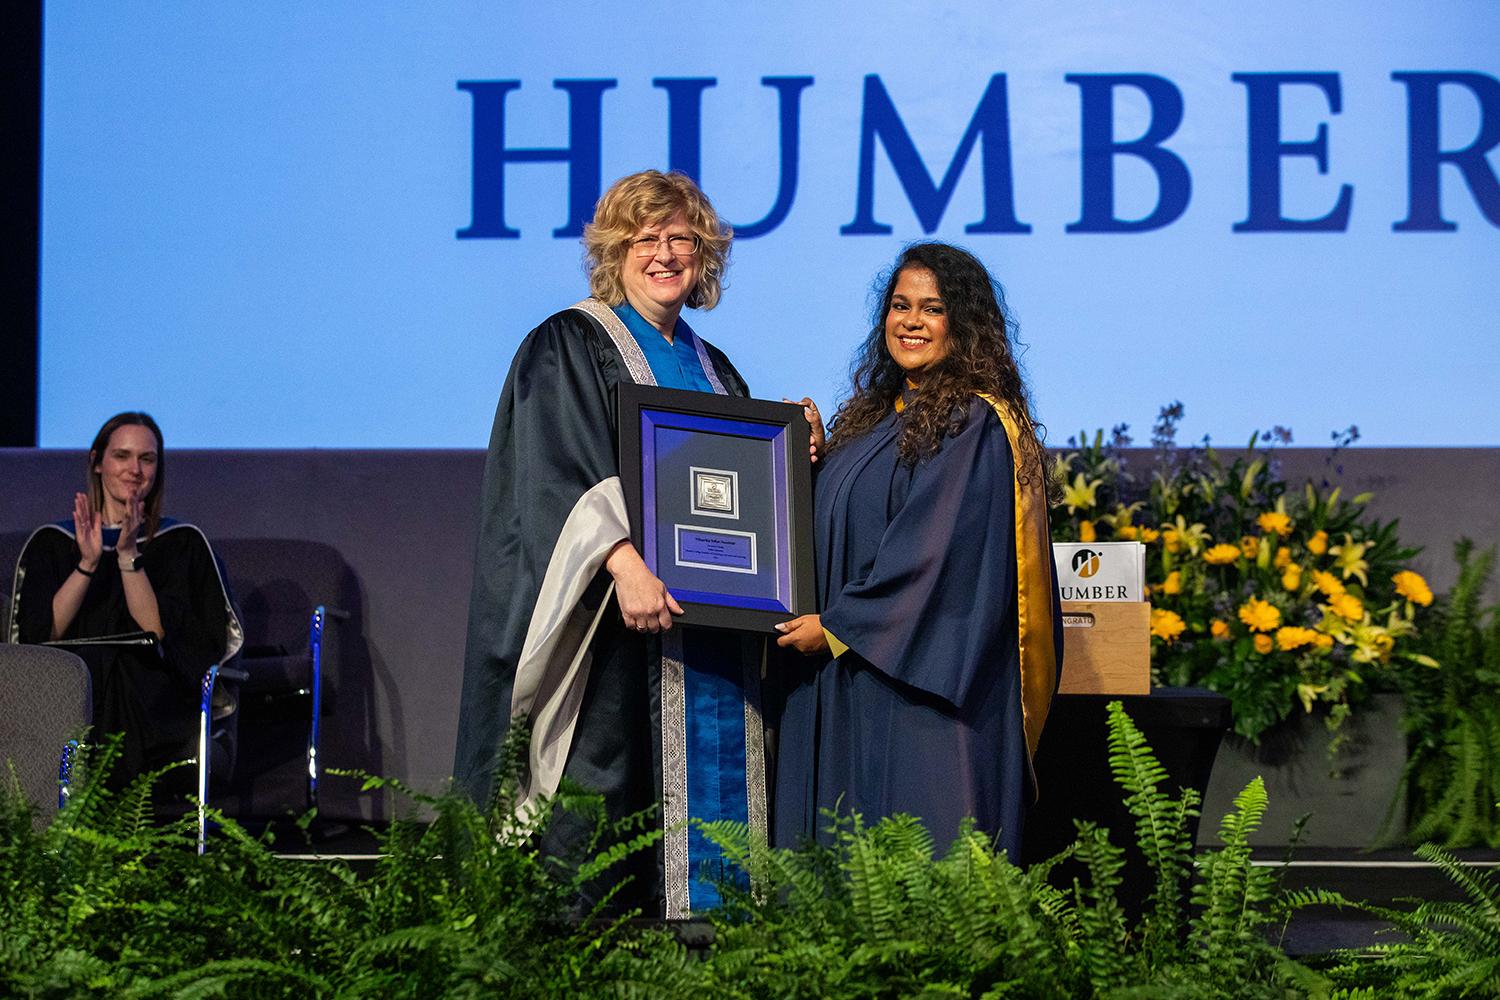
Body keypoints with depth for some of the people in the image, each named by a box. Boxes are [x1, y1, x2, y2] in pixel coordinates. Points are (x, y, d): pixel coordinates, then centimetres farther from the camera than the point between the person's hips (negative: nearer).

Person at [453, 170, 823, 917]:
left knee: (709, 790, 2)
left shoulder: (712, 368, 21)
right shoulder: (567, 346, 1)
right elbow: (557, 473, -13)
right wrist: (621, 559, -27)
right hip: (617, 631, -6)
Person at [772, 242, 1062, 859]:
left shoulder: (973, 425, -10)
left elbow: (937, 554, -17)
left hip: (919, 679, -9)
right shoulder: (879, 415, 16)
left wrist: (838, 625, -13)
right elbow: (837, 524, 23)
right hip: (847, 682, 9)